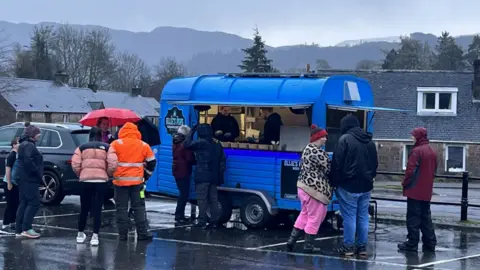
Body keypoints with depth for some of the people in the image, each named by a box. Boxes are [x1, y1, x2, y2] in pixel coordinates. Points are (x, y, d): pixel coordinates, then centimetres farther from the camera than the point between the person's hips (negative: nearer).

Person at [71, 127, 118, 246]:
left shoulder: (82, 147, 7)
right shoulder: (107, 147, 5)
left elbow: (75, 165, -3)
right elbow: (113, 164, -7)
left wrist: (80, 174, 14)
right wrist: (107, 174, 10)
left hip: (85, 180, 1)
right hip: (101, 180, -1)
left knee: (84, 208, 13)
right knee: (97, 209, 2)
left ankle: (80, 234, 24)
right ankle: (95, 236, -2)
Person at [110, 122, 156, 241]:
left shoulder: (116, 144, -2)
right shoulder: (143, 145, 6)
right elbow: (151, 162, 12)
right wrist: (146, 173, 27)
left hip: (120, 180, -1)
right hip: (137, 180, 1)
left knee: (121, 207, 5)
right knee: (139, 206, 8)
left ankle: (123, 234, 4)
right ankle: (142, 233, 6)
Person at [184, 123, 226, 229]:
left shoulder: (200, 143, -11)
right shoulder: (217, 145, 13)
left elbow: (187, 144, -7)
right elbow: (222, 161, 14)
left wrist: (191, 132, 4)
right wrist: (220, 175, 16)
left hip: (202, 176, -7)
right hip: (213, 177, 7)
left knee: (202, 199, -5)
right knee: (213, 199, 10)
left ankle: (202, 221, -6)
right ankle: (214, 221, 11)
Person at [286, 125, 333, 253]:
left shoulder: (307, 149, 15)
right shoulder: (318, 152, -17)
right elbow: (328, 169, -15)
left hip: (304, 186, 10)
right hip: (314, 189, -10)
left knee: (304, 215, 19)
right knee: (315, 218, 0)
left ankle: (292, 240, 18)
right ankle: (308, 247, 5)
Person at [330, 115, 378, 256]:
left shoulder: (345, 139, -10)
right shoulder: (370, 141, 13)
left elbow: (337, 163, -12)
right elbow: (375, 164, 19)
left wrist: (334, 181, -5)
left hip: (348, 185, -6)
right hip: (366, 186, 6)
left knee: (349, 217, -2)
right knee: (363, 217, 9)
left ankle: (348, 247, 0)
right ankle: (362, 247, 11)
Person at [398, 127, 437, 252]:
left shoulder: (417, 151, -16)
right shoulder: (432, 151, 11)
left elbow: (410, 170, -18)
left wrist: (405, 183, -5)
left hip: (415, 190, -8)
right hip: (427, 191, 8)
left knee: (413, 217, -3)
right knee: (426, 217, 13)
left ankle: (412, 243, -1)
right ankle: (430, 243, 13)